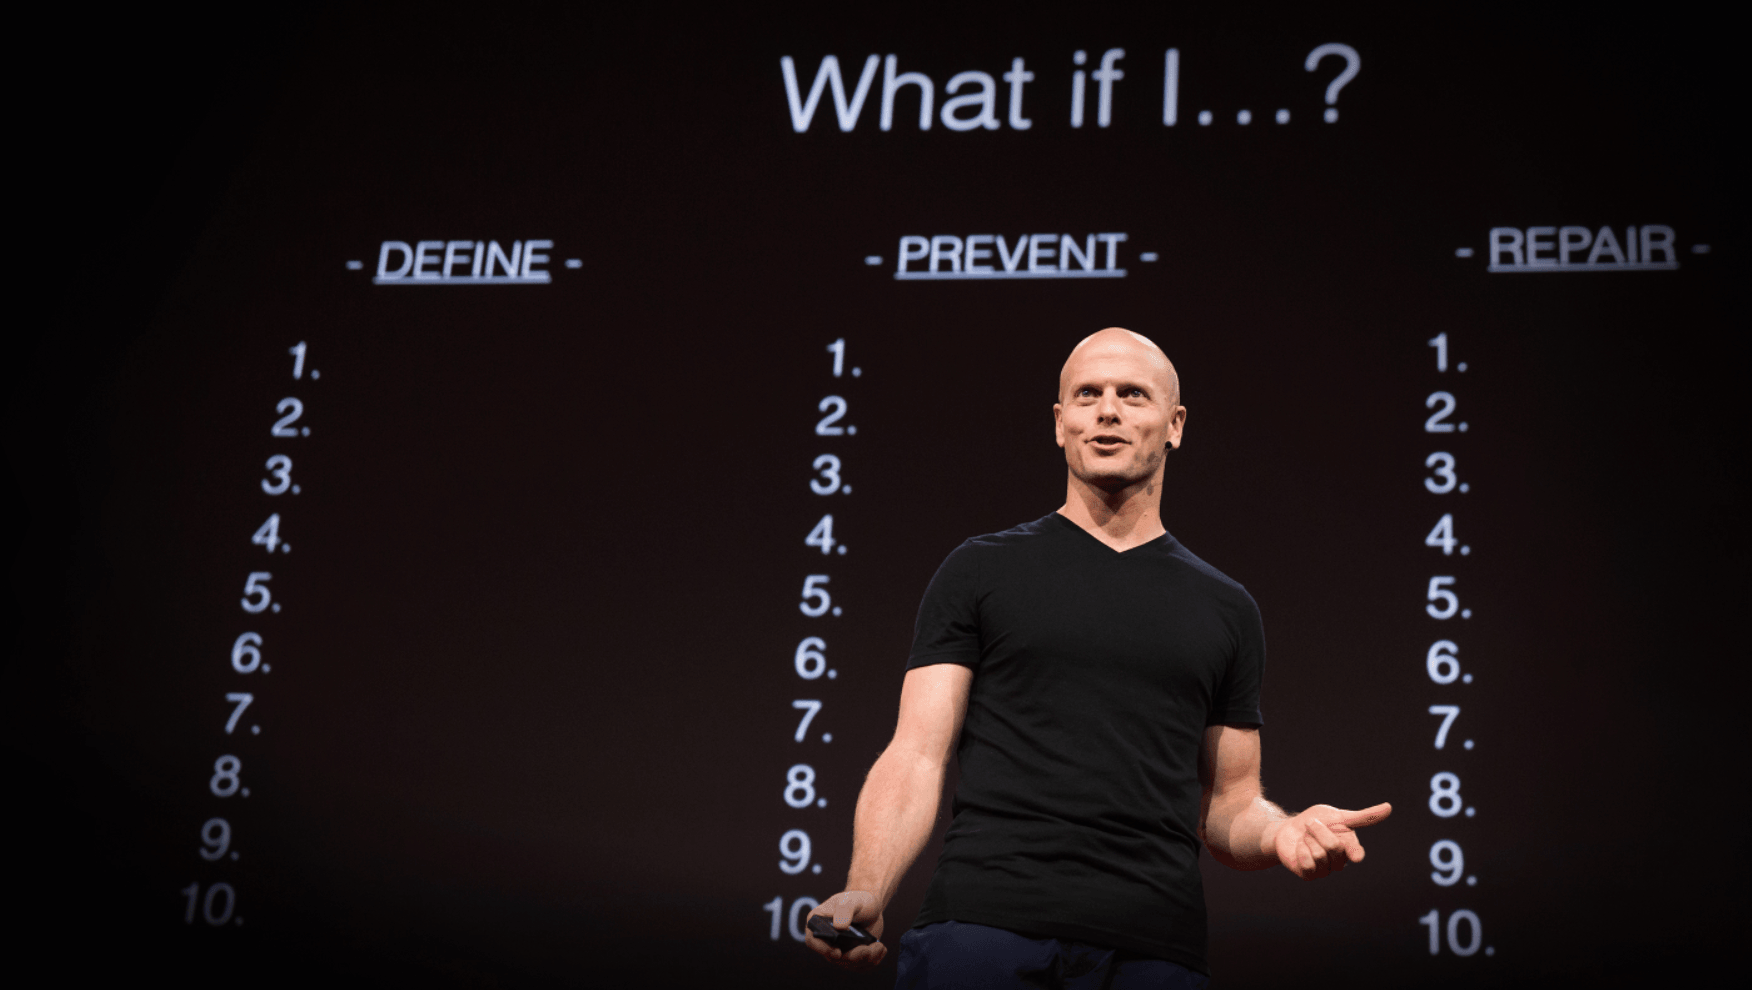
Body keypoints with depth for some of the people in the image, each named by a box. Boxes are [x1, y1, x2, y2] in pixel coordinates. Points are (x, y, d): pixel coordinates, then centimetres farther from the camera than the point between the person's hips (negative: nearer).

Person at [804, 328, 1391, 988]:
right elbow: (917, 757, 0)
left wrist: (1285, 831, -4)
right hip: (980, 927, -2)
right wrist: (865, 892, -16)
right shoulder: (980, 571, 8)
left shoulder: (1226, 609, 16)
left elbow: (1229, 805, 18)